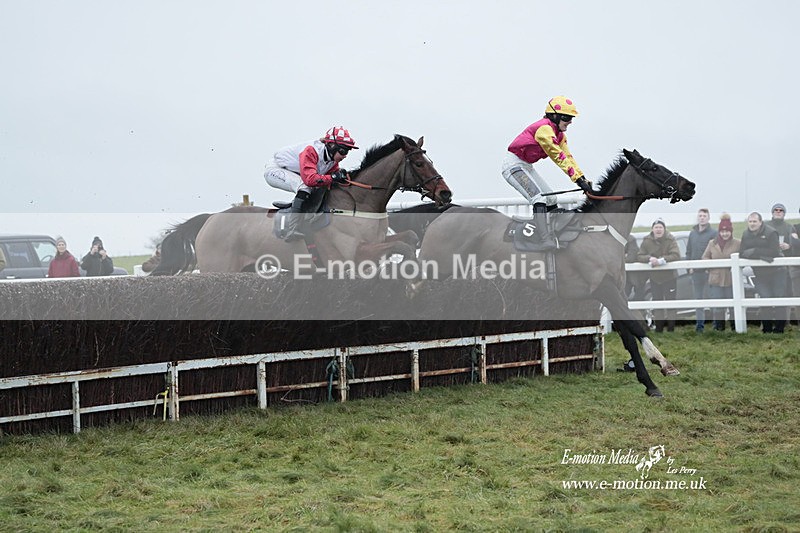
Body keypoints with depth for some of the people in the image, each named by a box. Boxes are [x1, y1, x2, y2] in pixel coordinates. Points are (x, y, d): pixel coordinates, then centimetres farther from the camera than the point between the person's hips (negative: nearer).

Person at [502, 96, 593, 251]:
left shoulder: (559, 134, 6)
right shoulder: (544, 129, -25)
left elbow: (568, 157, 0)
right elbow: (558, 157, -31)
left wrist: (583, 178, -13)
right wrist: (578, 179, -34)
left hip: (526, 167, 11)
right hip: (513, 165, -11)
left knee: (551, 199, 11)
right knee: (539, 198, -23)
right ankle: (546, 241, -30)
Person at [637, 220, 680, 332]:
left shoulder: (670, 240, -15)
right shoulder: (647, 241, -7)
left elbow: (676, 255, -24)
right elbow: (640, 256, -8)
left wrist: (661, 260, -33)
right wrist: (650, 258, -28)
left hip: (670, 277, -3)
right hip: (654, 277, 3)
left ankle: (671, 327, 15)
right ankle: (659, 327, 28)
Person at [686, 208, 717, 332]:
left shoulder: (713, 233, -5)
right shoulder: (692, 233, 11)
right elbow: (688, 251, 16)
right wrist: (690, 266, 5)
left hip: (709, 271, -5)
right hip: (695, 271, 5)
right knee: (698, 297, 7)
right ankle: (699, 322, 10)